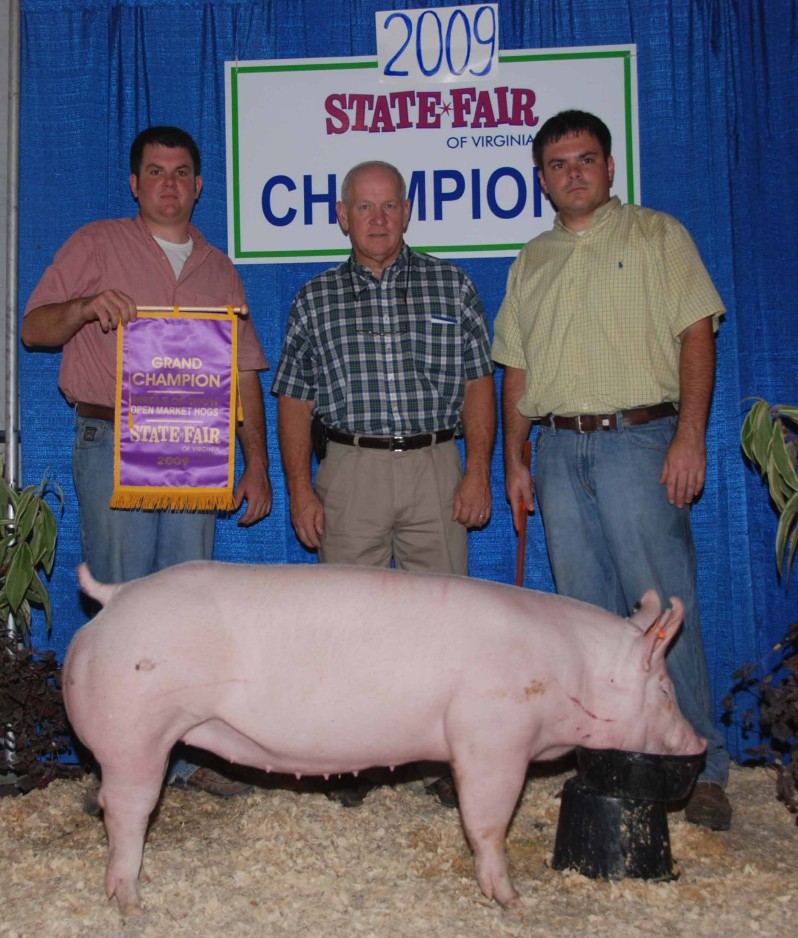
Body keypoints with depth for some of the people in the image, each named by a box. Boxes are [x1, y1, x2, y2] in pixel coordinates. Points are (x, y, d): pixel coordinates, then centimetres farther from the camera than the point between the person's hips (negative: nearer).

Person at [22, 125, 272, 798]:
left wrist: (258, 464, 9)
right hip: (113, 445, -3)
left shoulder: (218, 269, 19)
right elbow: (34, 328, 4)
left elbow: (244, 373, 16)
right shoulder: (98, 244, 9)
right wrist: (86, 307, -18)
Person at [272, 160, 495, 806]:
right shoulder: (317, 299, 10)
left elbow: (477, 384, 7)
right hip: (350, 469, 1)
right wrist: (300, 489, 1)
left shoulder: (452, 286, 9)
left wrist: (478, 471, -2)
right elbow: (295, 400, 9)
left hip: (436, 467, 0)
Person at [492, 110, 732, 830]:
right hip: (559, 450, 4)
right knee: (588, 615, 6)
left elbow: (697, 332, -2)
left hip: (638, 441, -4)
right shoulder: (530, 263, 18)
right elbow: (517, 369, 18)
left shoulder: (657, 236, 7)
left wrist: (690, 436, -13)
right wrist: (514, 461, 10)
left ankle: (699, 766, 3)